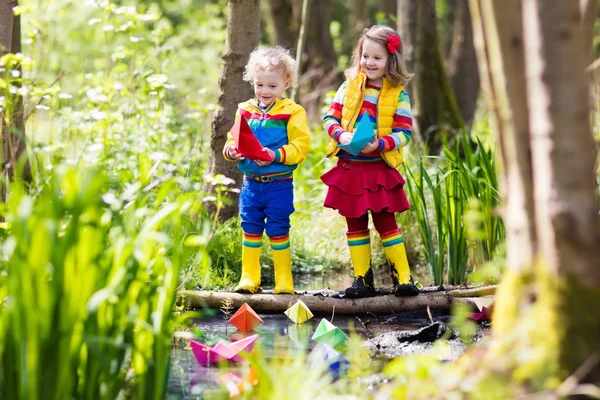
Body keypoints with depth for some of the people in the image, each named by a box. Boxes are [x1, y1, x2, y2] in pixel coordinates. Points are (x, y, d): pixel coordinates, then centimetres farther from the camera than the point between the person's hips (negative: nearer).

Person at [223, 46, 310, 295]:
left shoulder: (292, 112, -5)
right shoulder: (245, 110, 8)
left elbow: (300, 146, -12)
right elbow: (233, 139, 12)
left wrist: (276, 155, -26)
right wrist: (232, 151, -12)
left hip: (279, 185, -4)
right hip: (251, 183, 4)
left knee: (278, 231, 2)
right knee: (250, 228, 8)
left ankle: (283, 280, 12)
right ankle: (249, 278, 16)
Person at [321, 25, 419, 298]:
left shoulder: (398, 94, -3)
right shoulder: (349, 86, 3)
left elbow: (404, 132, -7)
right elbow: (330, 118, 3)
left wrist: (381, 144, -24)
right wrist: (340, 134, -18)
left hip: (379, 171, -3)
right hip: (348, 170, 3)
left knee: (386, 223, 0)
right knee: (355, 224, 9)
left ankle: (402, 278, 6)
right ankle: (362, 280, 16)